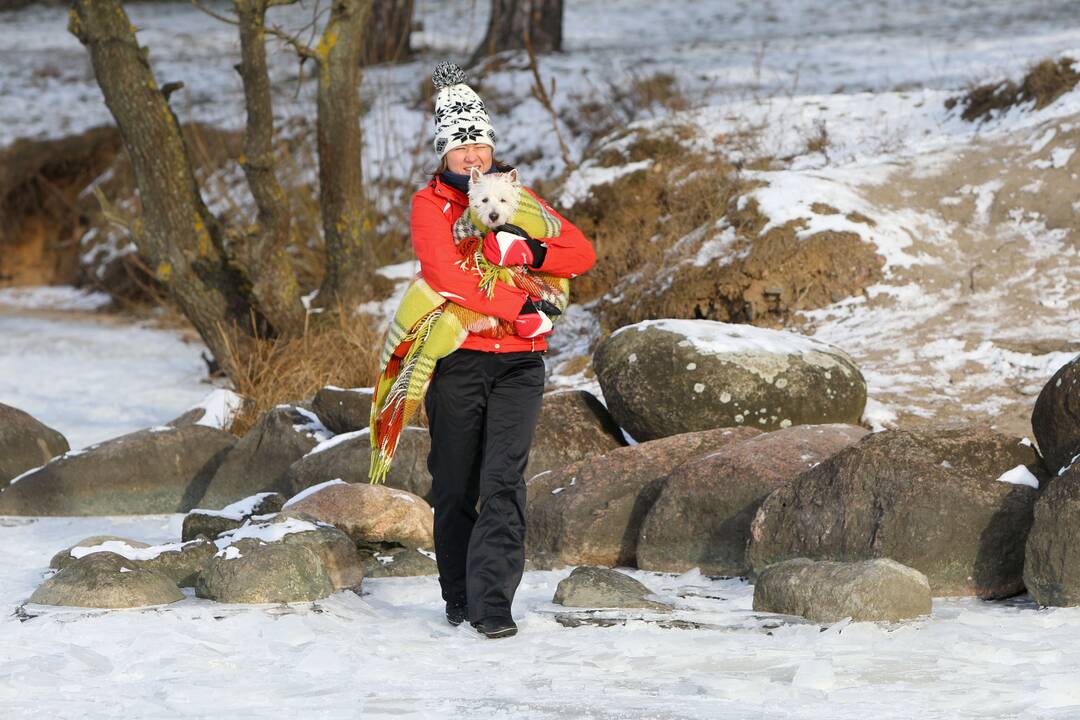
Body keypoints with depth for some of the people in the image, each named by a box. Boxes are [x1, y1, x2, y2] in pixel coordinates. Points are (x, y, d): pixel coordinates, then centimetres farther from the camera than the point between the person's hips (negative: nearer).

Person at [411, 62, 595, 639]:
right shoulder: (430, 205, 1)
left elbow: (582, 254, 7)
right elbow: (450, 277, -14)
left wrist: (528, 252, -12)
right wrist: (523, 309, -18)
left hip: (518, 362, 1)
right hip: (457, 360, -1)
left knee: (503, 482, -11)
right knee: (455, 487, 6)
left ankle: (492, 602, -16)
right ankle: (458, 597, 21)